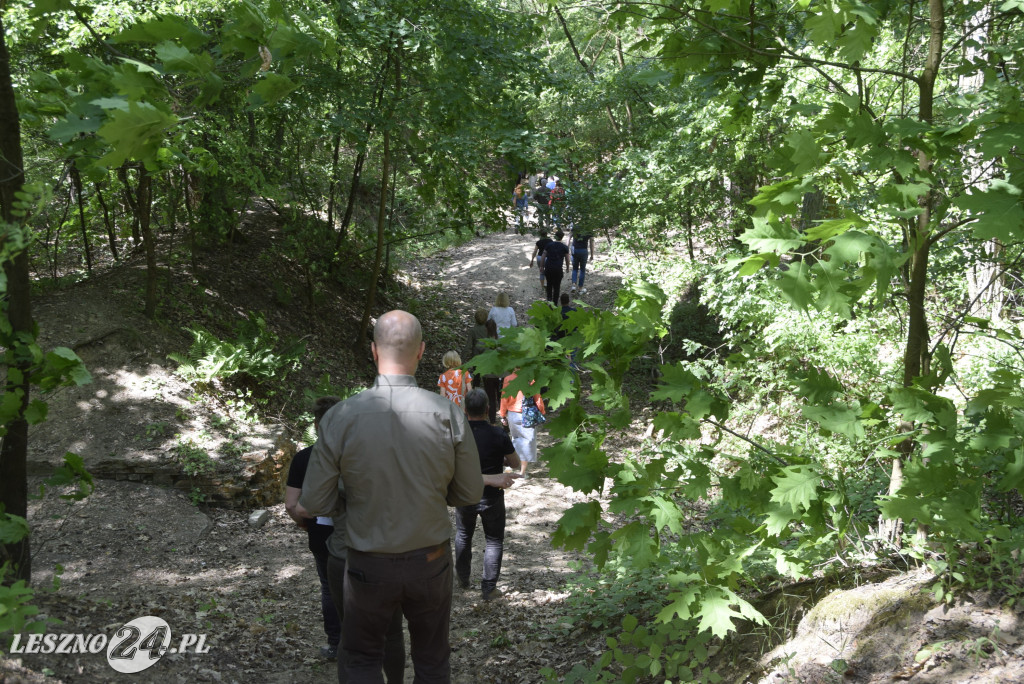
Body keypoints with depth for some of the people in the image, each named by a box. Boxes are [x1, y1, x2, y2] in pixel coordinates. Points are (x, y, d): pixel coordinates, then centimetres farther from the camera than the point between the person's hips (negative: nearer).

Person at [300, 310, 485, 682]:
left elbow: (314, 503, -9)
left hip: (369, 566, -1)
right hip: (431, 561, 1)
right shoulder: (449, 414, -16)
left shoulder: (339, 418, -18)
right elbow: (469, 493, -4)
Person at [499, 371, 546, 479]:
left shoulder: (508, 379, -6)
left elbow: (504, 398, 0)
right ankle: (522, 471, 6)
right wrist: (542, 412, 9)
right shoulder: (530, 379, -13)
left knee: (516, 438, 23)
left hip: (512, 414, 3)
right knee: (528, 440, 6)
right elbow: (537, 398, -6)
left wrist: (503, 415, 11)